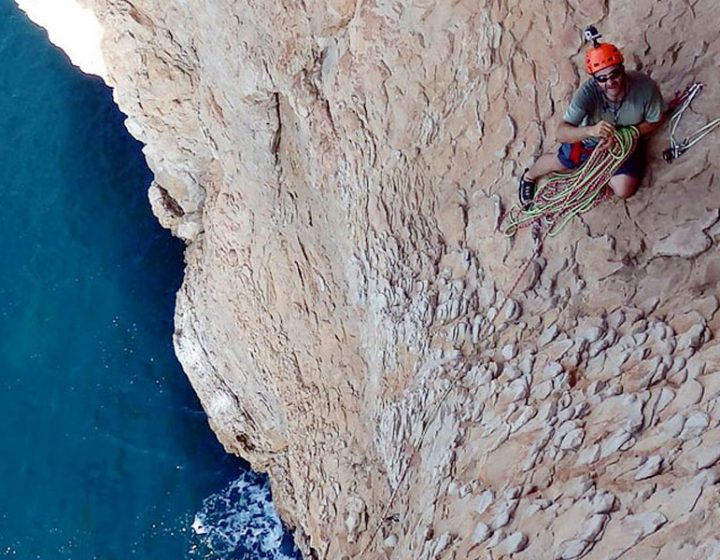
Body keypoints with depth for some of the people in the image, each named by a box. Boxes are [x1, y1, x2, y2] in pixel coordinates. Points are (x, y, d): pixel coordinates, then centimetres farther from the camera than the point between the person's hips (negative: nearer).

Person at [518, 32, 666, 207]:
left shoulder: (645, 87, -35)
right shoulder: (587, 92, -38)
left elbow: (656, 121, -16)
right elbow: (562, 133, -40)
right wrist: (591, 130, -59)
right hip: (591, 136, -1)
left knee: (624, 191, -7)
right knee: (558, 163, 16)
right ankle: (529, 176, 51)